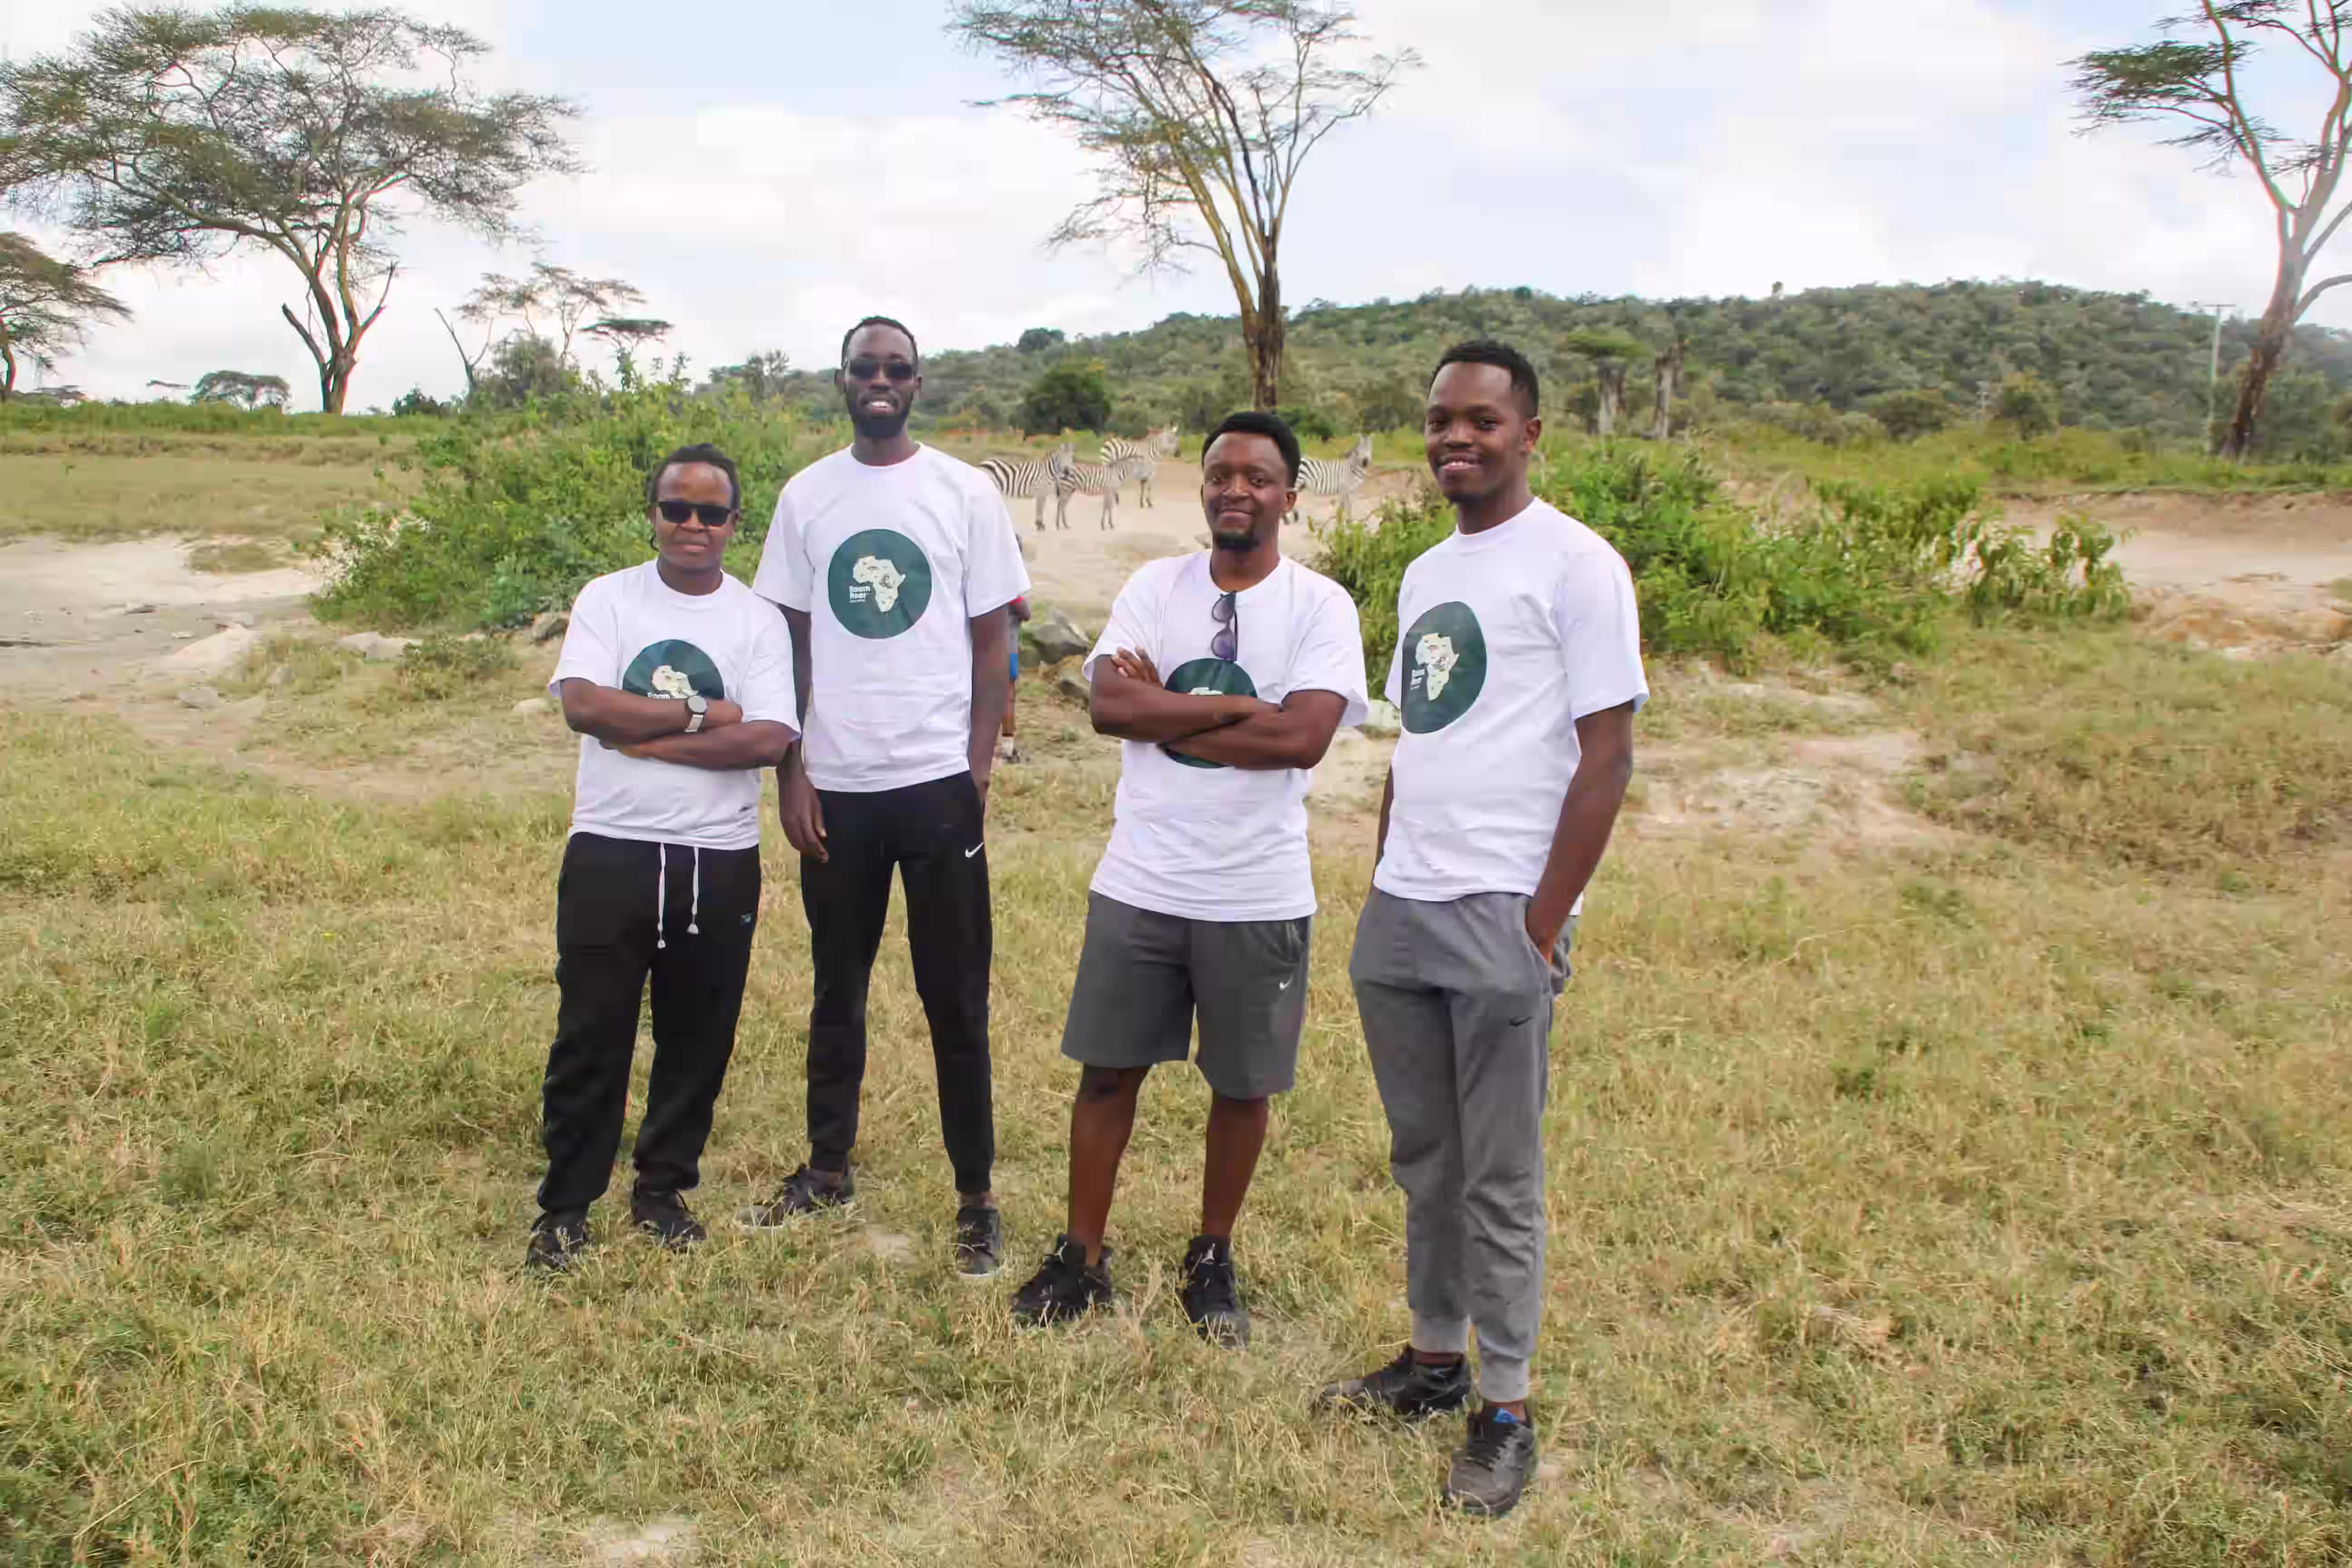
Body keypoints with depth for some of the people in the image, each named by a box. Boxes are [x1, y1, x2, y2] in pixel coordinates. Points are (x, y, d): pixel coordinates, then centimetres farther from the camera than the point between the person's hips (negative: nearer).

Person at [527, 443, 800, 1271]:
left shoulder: (758, 622, 2)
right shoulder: (607, 599, 2)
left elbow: (768, 739, -12)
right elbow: (583, 705, -13)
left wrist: (646, 736, -15)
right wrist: (700, 715, -11)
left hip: (721, 861, 1)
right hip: (611, 853, -1)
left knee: (698, 1038, 11)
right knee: (591, 1034, 4)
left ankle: (664, 1189, 29)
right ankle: (566, 1204, 19)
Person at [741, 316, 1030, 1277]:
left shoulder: (965, 493, 0)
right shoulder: (806, 496, 6)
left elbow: (992, 640, 1)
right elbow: (788, 642, 8)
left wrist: (979, 766, -7)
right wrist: (789, 773, 0)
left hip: (938, 782, -2)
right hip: (834, 785, 3)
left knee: (955, 998, 4)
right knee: (837, 989, 15)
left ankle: (976, 1198, 14)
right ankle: (828, 1169, 30)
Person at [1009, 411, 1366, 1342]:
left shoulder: (1321, 605, -5)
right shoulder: (1154, 587, 3)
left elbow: (1303, 738, -20)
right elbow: (1109, 705, -12)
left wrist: (1166, 713, -13)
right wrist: (1236, 707, -16)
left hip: (1258, 897, -2)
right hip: (1138, 883, 2)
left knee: (1242, 1084, 11)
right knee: (1108, 1069, 10)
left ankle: (1212, 1261, 32)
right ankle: (1082, 1258, 27)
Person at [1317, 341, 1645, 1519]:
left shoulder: (1575, 566, -8)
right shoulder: (1423, 576, 15)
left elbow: (1607, 758, -11)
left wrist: (1543, 929, -14)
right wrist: (1383, 889, 14)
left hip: (1502, 921, -7)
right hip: (1396, 914, 7)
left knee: (1499, 1180, 3)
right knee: (1423, 1161, 16)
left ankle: (1505, 1416, 17)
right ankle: (1435, 1360, 31)